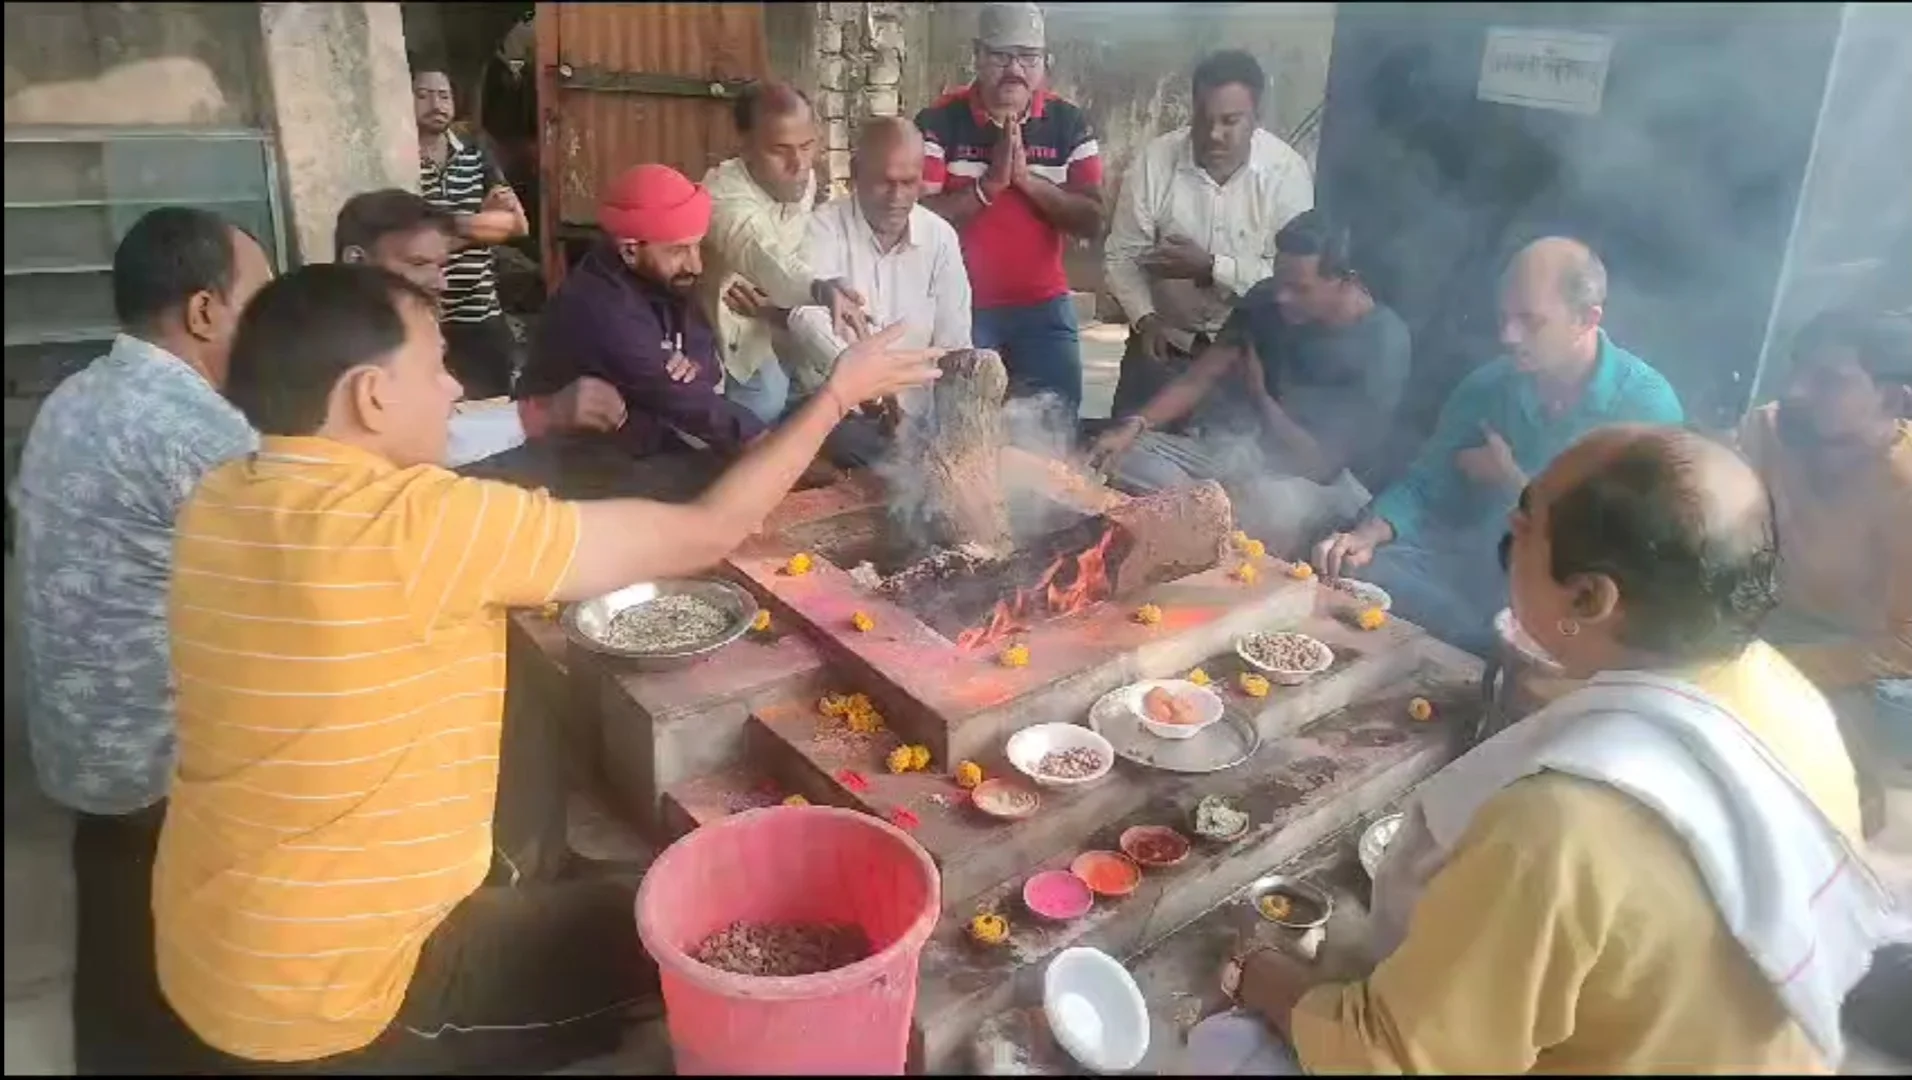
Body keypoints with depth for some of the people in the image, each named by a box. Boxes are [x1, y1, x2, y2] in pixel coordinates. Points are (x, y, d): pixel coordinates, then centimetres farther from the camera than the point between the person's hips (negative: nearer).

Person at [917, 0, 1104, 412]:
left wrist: (1027, 178, -17)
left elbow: (1092, 221, -6)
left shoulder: (1069, 123, 0)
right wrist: (990, 183, -21)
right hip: (959, 306, -2)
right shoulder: (939, 122, -7)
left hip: (1044, 307, 2)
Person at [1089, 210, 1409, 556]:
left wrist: (1261, 398, -7)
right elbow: (1199, 376, -1)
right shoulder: (1268, 300, -2)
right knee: (1125, 456, -16)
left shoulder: (1383, 344, -18)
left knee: (1273, 505, -41)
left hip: (1319, 482, -5)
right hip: (1240, 445, 6)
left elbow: (1321, 463, -19)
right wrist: (1134, 424, -17)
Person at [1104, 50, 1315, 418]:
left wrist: (1211, 266, -24)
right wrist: (1145, 319, -21)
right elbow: (1121, 257, -7)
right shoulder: (1155, 159, -11)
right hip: (1164, 343, 1)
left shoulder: (1288, 172, -13)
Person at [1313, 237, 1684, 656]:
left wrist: (1510, 482, -7)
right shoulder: (1488, 385, 3)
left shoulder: (1646, 403, -10)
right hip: (1471, 569, 5)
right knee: (1354, 572, -17)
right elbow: (1423, 486, 3)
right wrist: (1366, 535, -18)